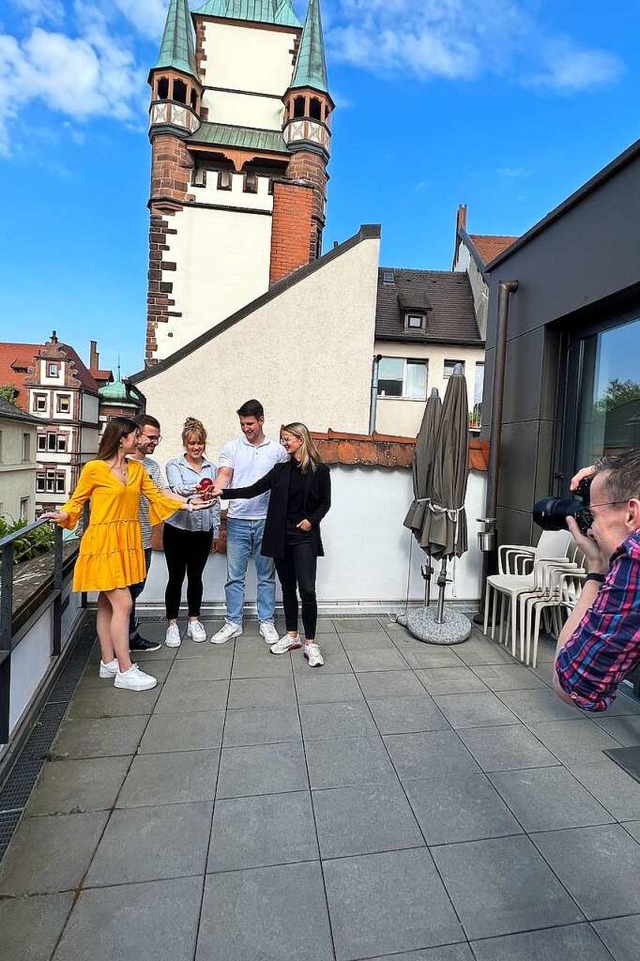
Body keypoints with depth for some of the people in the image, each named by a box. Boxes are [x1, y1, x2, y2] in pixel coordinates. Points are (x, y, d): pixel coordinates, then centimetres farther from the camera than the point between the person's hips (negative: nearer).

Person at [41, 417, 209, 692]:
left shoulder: (137, 468, 9)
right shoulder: (94, 468, -9)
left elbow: (157, 496, 8)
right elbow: (77, 500, -1)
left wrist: (188, 503, 3)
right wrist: (63, 515, -19)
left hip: (127, 542, 7)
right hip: (103, 542, -6)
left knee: (107, 602, 15)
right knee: (122, 603, -7)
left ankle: (108, 662, 24)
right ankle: (125, 671, 2)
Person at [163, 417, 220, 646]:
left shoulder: (212, 468, 8)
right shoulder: (174, 466, -3)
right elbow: (177, 489, -23)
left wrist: (216, 530, 9)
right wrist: (195, 488, -44)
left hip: (203, 530, 3)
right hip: (177, 529, -3)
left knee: (195, 577, 13)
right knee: (176, 577, 5)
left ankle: (194, 621, 26)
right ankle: (172, 624, 18)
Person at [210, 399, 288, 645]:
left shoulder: (277, 450, 3)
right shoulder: (231, 448, 2)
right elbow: (224, 475, -11)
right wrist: (215, 492, -33)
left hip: (266, 521, 0)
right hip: (237, 521, 0)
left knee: (266, 576, 10)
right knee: (234, 576, 8)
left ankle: (266, 622, 23)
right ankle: (233, 623, 22)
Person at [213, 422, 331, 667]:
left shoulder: (319, 470, -2)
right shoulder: (281, 470, 7)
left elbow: (325, 502, 5)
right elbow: (252, 490, 1)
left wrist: (312, 520, -11)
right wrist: (223, 492, -8)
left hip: (304, 537, -4)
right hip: (281, 536, 4)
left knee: (307, 589, -7)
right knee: (288, 588, 12)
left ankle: (310, 643, 4)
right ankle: (292, 635, 26)